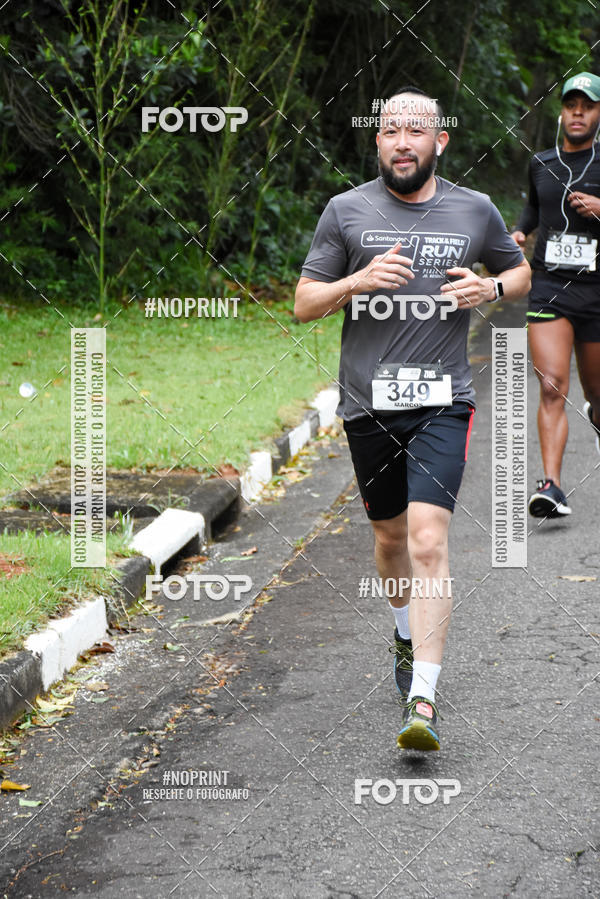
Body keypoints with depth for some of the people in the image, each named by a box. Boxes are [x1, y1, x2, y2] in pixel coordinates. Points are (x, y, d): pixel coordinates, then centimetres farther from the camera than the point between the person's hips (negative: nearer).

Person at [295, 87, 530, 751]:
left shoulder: (474, 212, 5)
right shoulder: (347, 211, 3)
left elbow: (520, 272, 22)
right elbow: (304, 304, 4)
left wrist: (491, 289, -1)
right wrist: (358, 281, -15)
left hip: (442, 401, -2)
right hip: (368, 402, 2)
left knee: (428, 540, -16)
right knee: (390, 535, 16)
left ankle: (422, 701, -19)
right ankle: (406, 631, 48)